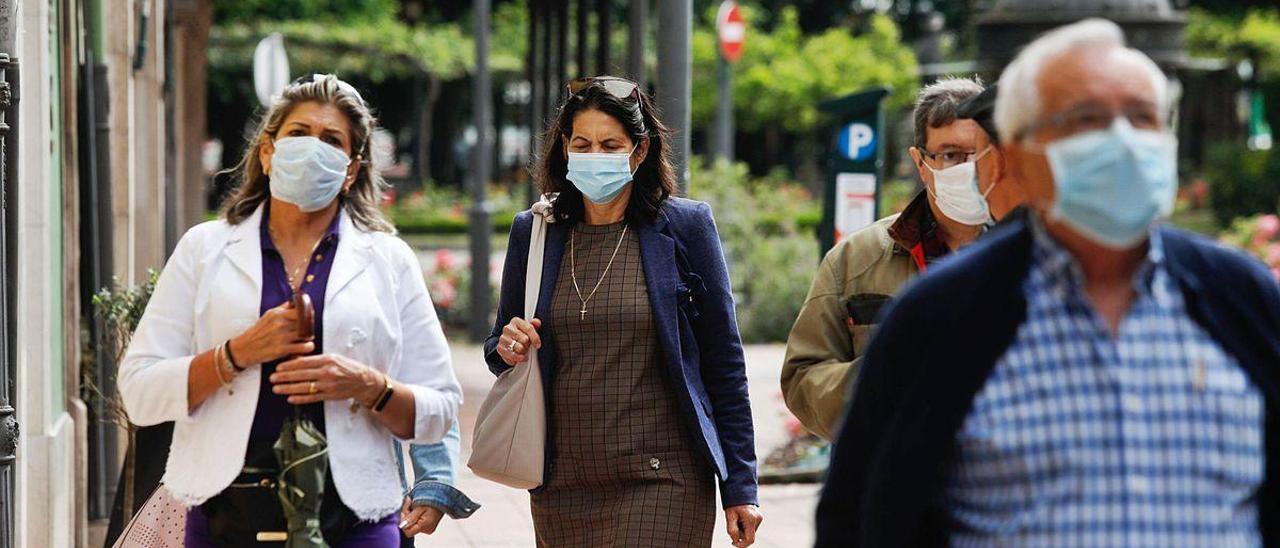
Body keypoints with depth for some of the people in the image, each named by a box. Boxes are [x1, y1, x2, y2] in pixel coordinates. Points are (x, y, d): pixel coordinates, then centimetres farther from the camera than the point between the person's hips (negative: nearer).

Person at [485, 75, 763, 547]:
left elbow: (724, 365, 2)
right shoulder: (534, 232, 8)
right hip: (561, 488, 4)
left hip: (661, 484, -4)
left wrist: (740, 487, 0)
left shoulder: (685, 226, 0)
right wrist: (507, 349, -5)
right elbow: (500, 352, 20)